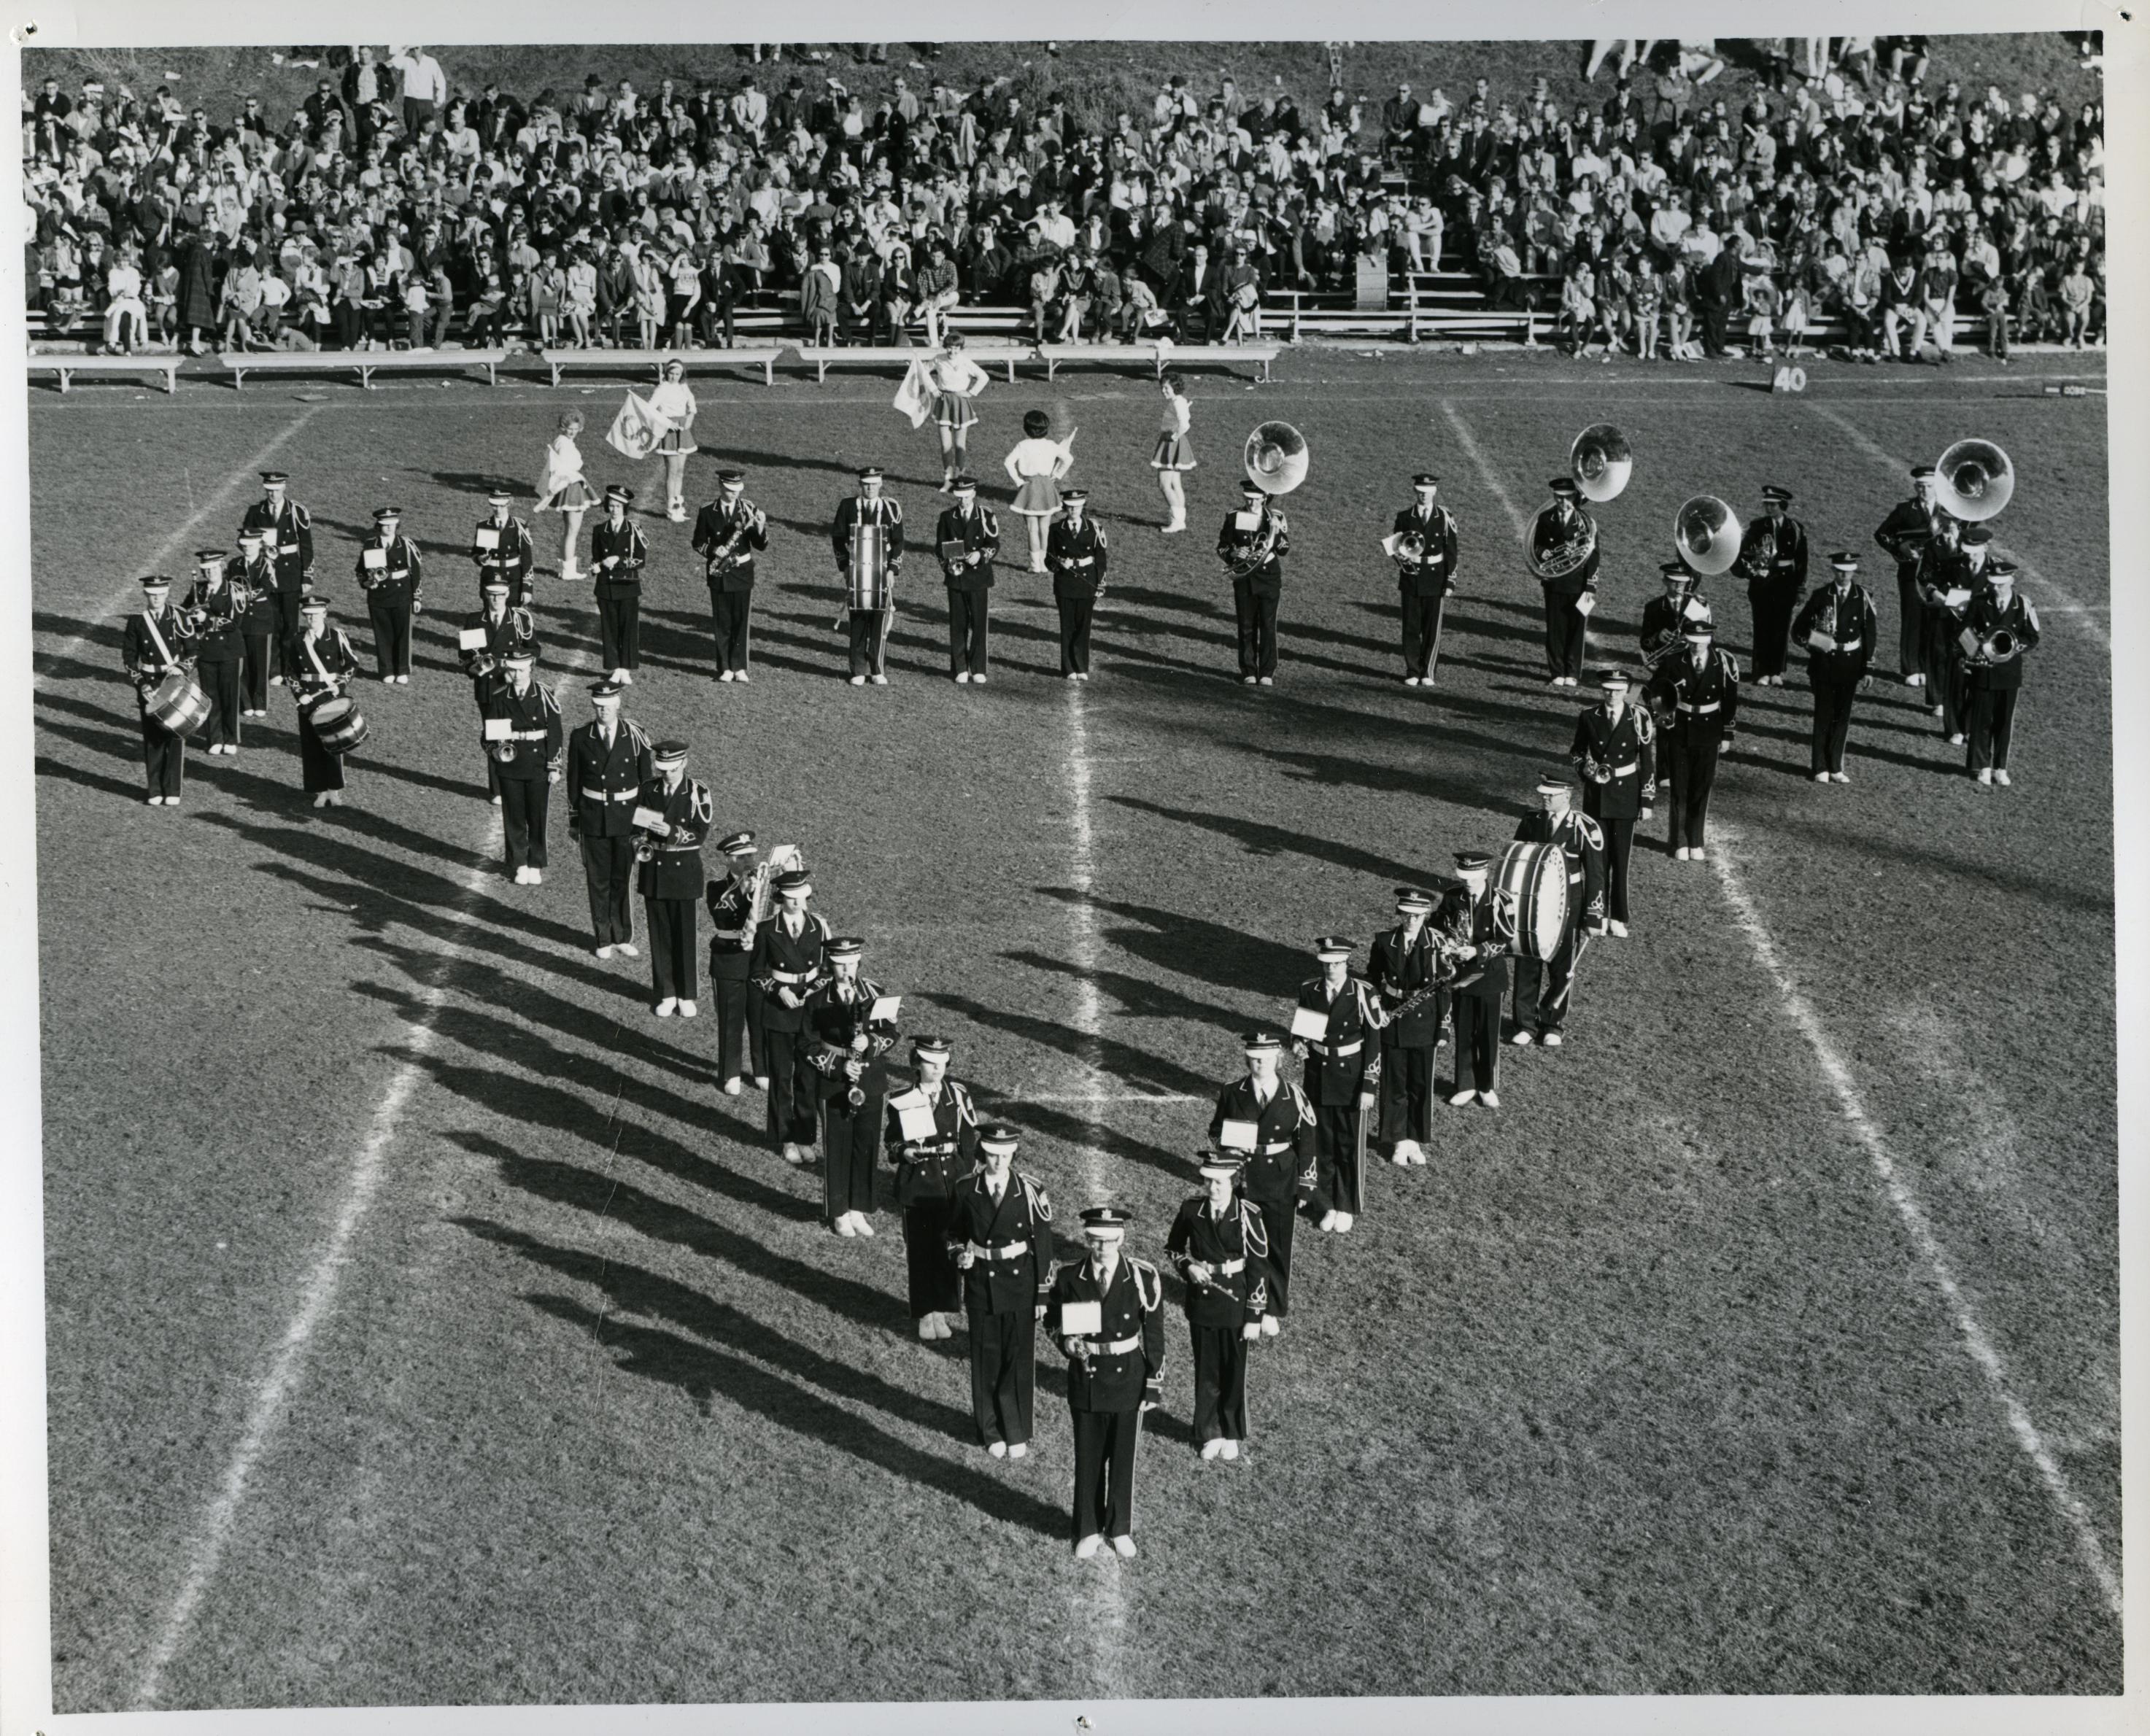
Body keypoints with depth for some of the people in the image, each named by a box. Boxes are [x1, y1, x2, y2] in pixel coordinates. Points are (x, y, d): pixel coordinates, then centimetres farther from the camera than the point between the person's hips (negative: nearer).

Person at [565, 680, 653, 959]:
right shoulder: (581, 737, -5)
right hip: (593, 818, 0)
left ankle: (624, 937, 21)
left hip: (627, 815, 0)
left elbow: (647, 776, 1)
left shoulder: (635, 735, -6)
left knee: (624, 878, 7)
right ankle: (604, 940, 19)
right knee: (598, 880, 8)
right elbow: (574, 780, 3)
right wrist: (573, 820, 5)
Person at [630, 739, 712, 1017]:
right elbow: (638, 827, 12)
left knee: (685, 935, 5)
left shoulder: (698, 792, -9)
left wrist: (672, 833, -28)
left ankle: (686, 996, 17)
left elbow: (700, 833, -13)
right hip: (654, 870, 3)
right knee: (659, 934, 8)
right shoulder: (648, 790, 1)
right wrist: (641, 846, -9)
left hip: (684, 871, -3)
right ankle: (666, 994, 20)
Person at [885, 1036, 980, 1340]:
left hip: (952, 1182, 1)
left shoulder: (959, 1097, 1)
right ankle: (926, 1315, 13)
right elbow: (893, 1142, 6)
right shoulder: (902, 1102, -3)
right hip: (917, 1184, -1)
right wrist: (902, 1152, -16)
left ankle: (945, 1309, 18)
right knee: (920, 1249, 3)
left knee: (951, 1247, 5)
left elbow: (969, 1143, 5)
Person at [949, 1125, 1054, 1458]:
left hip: (1020, 1284, -1)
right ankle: (991, 1434, 21)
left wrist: (1043, 1295, -2)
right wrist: (959, 1254, -12)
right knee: (986, 1362, 8)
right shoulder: (965, 1190, -5)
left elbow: (1043, 1245, -2)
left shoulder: (1030, 1191, -9)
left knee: (1019, 1361, 3)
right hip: (981, 1286, 1)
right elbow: (955, 1234, 11)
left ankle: (1017, 1435, 16)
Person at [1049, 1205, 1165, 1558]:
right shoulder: (1069, 1278, -7)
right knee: (1088, 1458, 10)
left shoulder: (1143, 1277, -10)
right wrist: (1066, 1342, -13)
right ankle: (1089, 1531, 25)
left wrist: (1155, 1386, -5)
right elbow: (1055, 1320, 9)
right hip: (1085, 1379, 1)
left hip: (1128, 1380, -1)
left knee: (1123, 1457, 11)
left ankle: (1120, 1530, 27)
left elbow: (1153, 1335, -4)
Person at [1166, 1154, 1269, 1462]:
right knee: (1206, 1373, 11)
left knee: (1234, 1374, 11)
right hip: (1200, 1304, 2)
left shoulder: (1248, 1216, -15)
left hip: (1234, 1307, -2)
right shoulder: (1191, 1210, -7)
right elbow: (1172, 1247, 11)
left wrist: (1254, 1318, -10)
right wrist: (1187, 1267, -11)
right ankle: (1210, 1434, 25)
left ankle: (1232, 1435, 27)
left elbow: (1258, 1270, -10)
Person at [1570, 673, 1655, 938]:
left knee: (1620, 856, 3)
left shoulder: (1639, 718, -7)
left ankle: (1618, 918, 11)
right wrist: (1586, 769, -10)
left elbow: (1648, 760, -3)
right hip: (1596, 794, 1)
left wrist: (1647, 801, -4)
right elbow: (1576, 752, 12)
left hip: (1626, 794, -1)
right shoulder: (1589, 718, -3)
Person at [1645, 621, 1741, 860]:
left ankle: (1696, 843, 18)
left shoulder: (1723, 663, -7)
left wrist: (1727, 734, 1)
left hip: (1708, 735, 0)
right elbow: (1651, 689, 4)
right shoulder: (1673, 663, -8)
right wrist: (1657, 702, -18)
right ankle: (1680, 844, 12)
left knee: (1702, 789, 7)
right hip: (1678, 734, 0)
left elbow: (1731, 699, 0)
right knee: (1679, 789, 4)